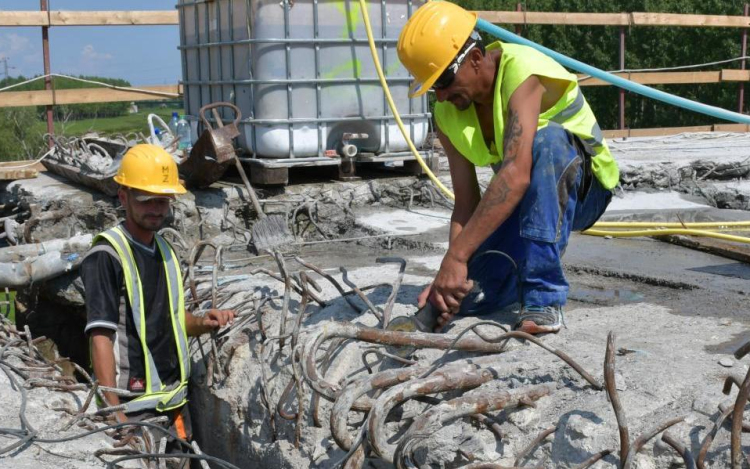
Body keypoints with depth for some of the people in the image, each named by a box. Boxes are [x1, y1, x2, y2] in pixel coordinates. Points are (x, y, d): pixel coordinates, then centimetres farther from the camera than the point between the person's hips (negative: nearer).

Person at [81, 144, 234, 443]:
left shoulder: (165, 250, 10)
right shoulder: (106, 256, -13)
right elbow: (101, 337, -17)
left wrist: (202, 324, 0)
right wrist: (113, 412, -21)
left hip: (175, 399, 7)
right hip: (133, 407, -7)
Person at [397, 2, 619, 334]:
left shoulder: (521, 70, -30)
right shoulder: (447, 114, -9)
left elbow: (517, 174, -43)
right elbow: (466, 204, -12)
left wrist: (456, 257, -47)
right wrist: (453, 269, -30)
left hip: (582, 186, -5)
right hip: (524, 197, 6)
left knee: (547, 140, -39)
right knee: (470, 295, -13)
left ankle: (543, 298, -34)